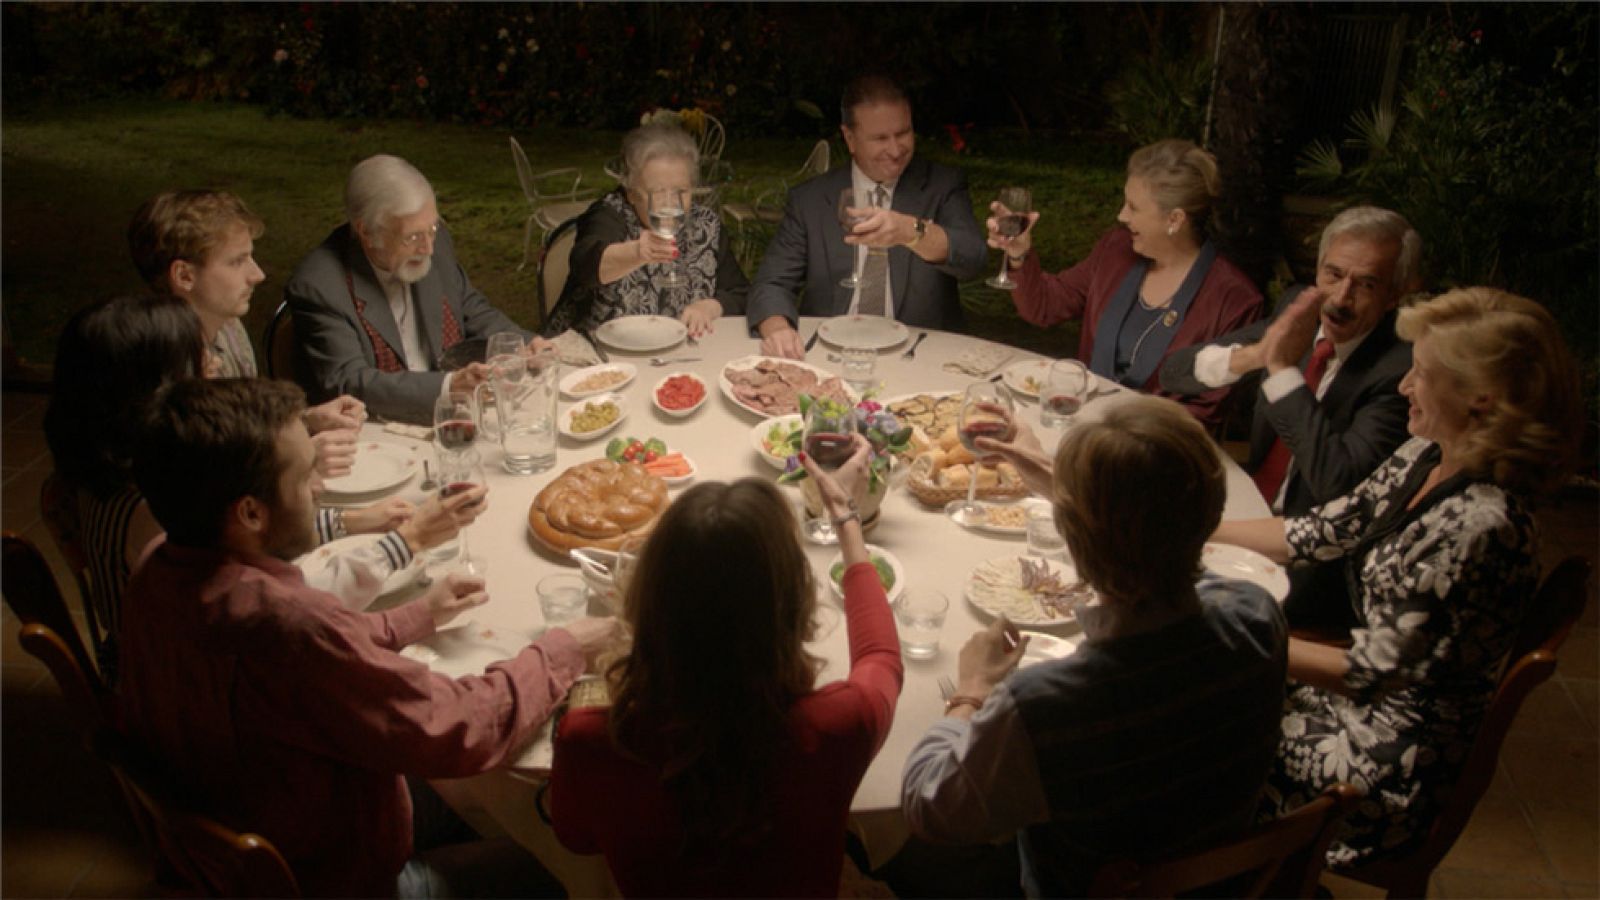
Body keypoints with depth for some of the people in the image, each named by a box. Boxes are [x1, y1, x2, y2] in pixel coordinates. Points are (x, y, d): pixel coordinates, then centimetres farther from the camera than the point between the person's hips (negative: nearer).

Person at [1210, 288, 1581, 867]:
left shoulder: (1476, 526, -29)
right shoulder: (1423, 460, -2)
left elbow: (1369, 672, -25)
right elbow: (1321, 532, 7)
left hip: (1396, 763, -8)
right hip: (1367, 707, 8)